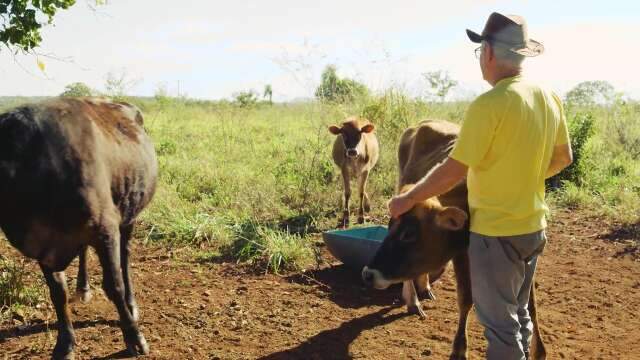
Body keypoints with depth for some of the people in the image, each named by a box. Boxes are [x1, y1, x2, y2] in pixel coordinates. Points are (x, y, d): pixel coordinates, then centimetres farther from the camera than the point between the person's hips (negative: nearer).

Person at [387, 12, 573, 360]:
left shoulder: (489, 104, -21)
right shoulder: (549, 98, 2)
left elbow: (453, 172, -20)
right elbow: (563, 157, 13)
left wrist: (407, 200, -8)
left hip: (495, 231, -8)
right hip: (533, 227, 8)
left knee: (498, 322, 8)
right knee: (518, 313, 23)